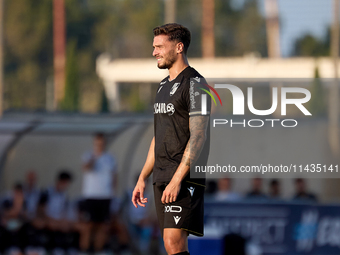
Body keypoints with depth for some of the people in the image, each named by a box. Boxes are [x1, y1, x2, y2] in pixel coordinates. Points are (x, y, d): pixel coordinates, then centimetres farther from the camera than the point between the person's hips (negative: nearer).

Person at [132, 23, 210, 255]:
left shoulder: (194, 84, -9)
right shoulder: (164, 86, 19)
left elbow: (198, 137, -16)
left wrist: (177, 180, -22)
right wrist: (142, 178, 20)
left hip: (185, 178, -9)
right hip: (162, 178, 9)